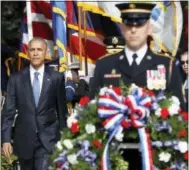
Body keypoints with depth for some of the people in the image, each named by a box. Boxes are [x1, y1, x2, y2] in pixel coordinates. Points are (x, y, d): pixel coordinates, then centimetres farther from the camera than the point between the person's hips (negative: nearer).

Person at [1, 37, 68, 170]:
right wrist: (6, 139, -7)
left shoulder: (57, 78, 0)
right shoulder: (16, 79, 2)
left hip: (48, 139, -2)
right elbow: (8, 111, 0)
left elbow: (62, 109, 4)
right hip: (24, 139, 2)